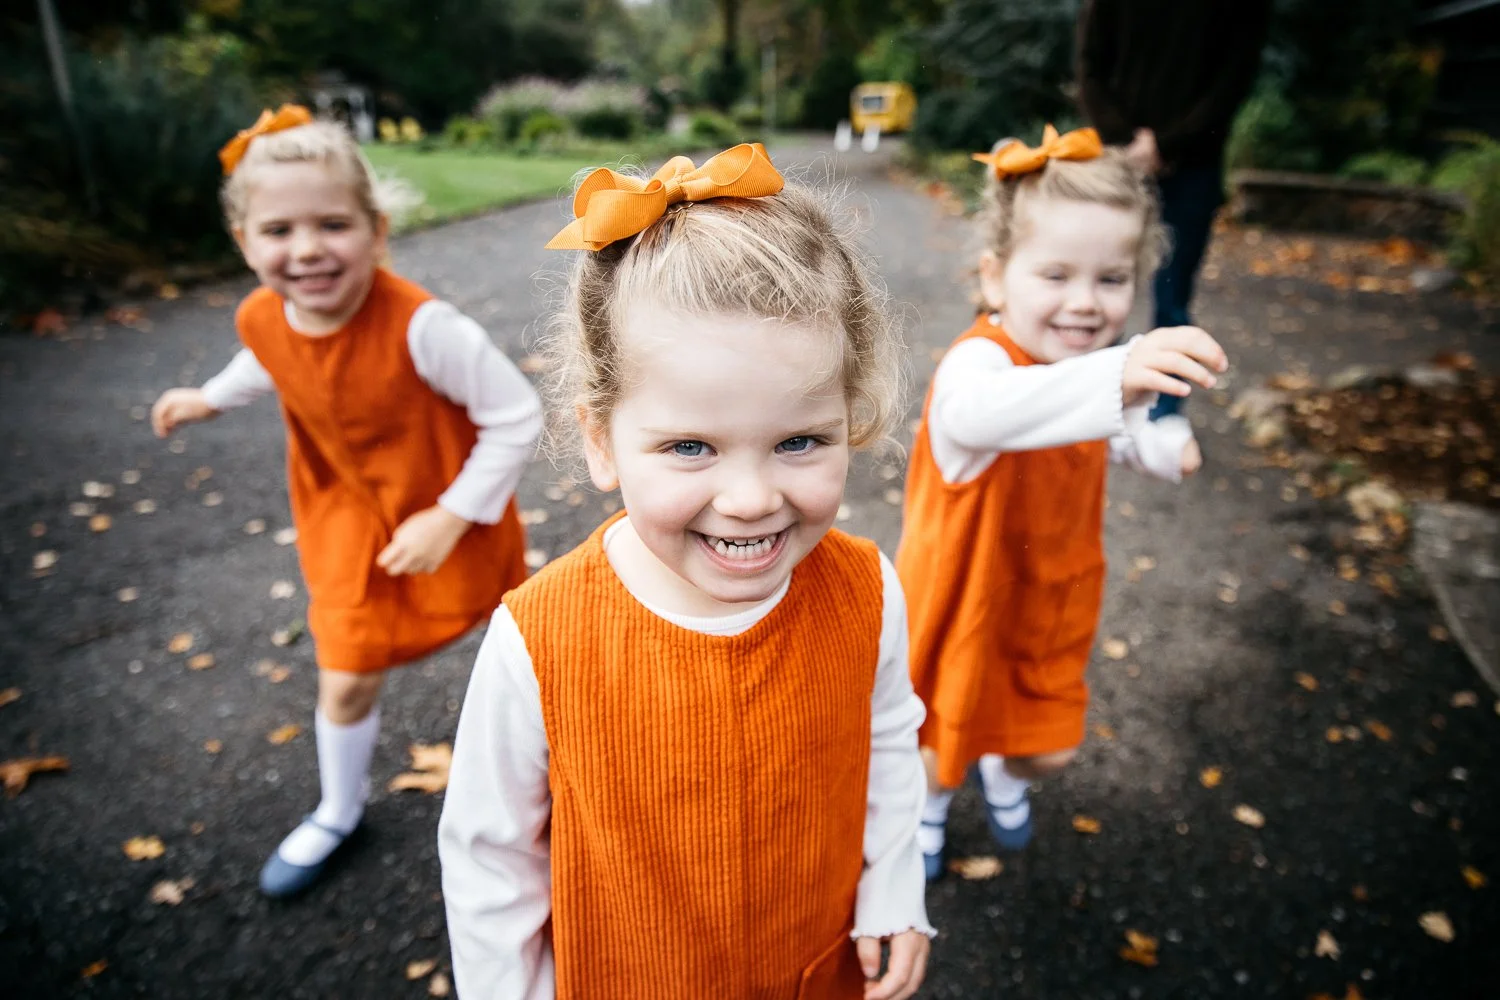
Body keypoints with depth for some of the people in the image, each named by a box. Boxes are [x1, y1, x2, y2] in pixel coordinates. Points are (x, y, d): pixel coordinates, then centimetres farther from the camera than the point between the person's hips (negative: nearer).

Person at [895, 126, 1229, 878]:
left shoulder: (1085, 362, -7)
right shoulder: (978, 363, -32)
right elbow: (982, 412, -59)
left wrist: (1158, 447, -2)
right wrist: (1113, 379, -73)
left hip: (1051, 600, 6)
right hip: (965, 601, -5)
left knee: (1050, 747, 21)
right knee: (945, 739, 18)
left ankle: (1005, 772, 58)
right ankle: (930, 802, 55)